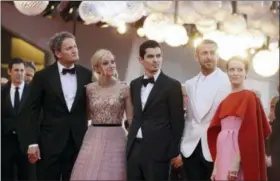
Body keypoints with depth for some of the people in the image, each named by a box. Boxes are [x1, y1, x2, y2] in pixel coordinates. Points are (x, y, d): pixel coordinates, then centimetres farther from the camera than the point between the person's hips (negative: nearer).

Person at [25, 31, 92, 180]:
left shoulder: (86, 75, 4)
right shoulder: (43, 76, -2)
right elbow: (33, 110, -1)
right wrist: (33, 142, -6)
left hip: (79, 142, 2)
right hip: (50, 143, -2)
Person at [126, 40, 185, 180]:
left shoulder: (172, 85, -4)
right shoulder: (134, 84, 12)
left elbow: (177, 121, -4)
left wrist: (175, 152, -4)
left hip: (158, 150, -5)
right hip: (134, 148, 5)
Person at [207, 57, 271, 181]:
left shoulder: (250, 97, -4)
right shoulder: (224, 101, 14)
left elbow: (250, 133, -12)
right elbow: (215, 132, 11)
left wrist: (236, 163, -19)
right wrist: (216, 164, 4)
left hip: (239, 156, -6)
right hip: (223, 154, 6)